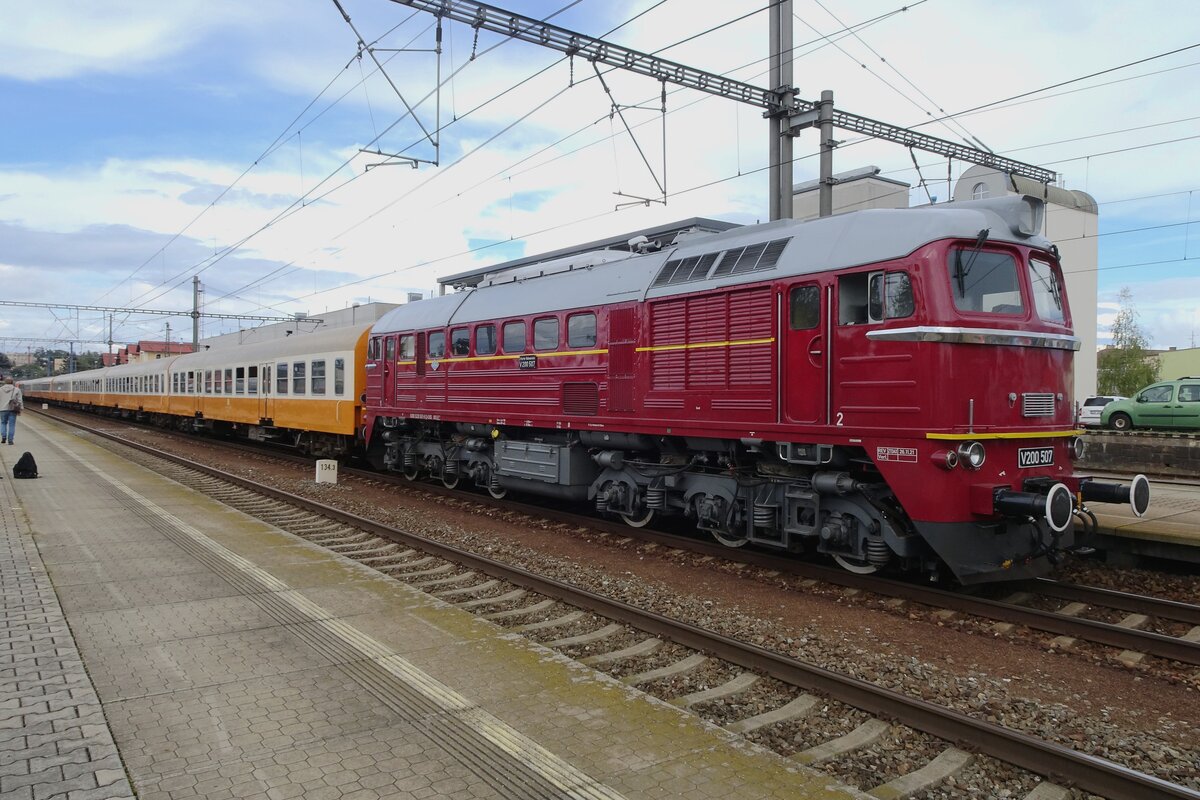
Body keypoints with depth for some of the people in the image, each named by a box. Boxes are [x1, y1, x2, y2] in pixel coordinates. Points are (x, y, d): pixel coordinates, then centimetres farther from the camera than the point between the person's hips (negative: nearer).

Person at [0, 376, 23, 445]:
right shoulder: (16, 390, 0)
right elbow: (19, 400, -3)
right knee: (11, 424, 2)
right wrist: (19, 409, 2)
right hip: (12, 409, -1)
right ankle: (10, 440, -2)